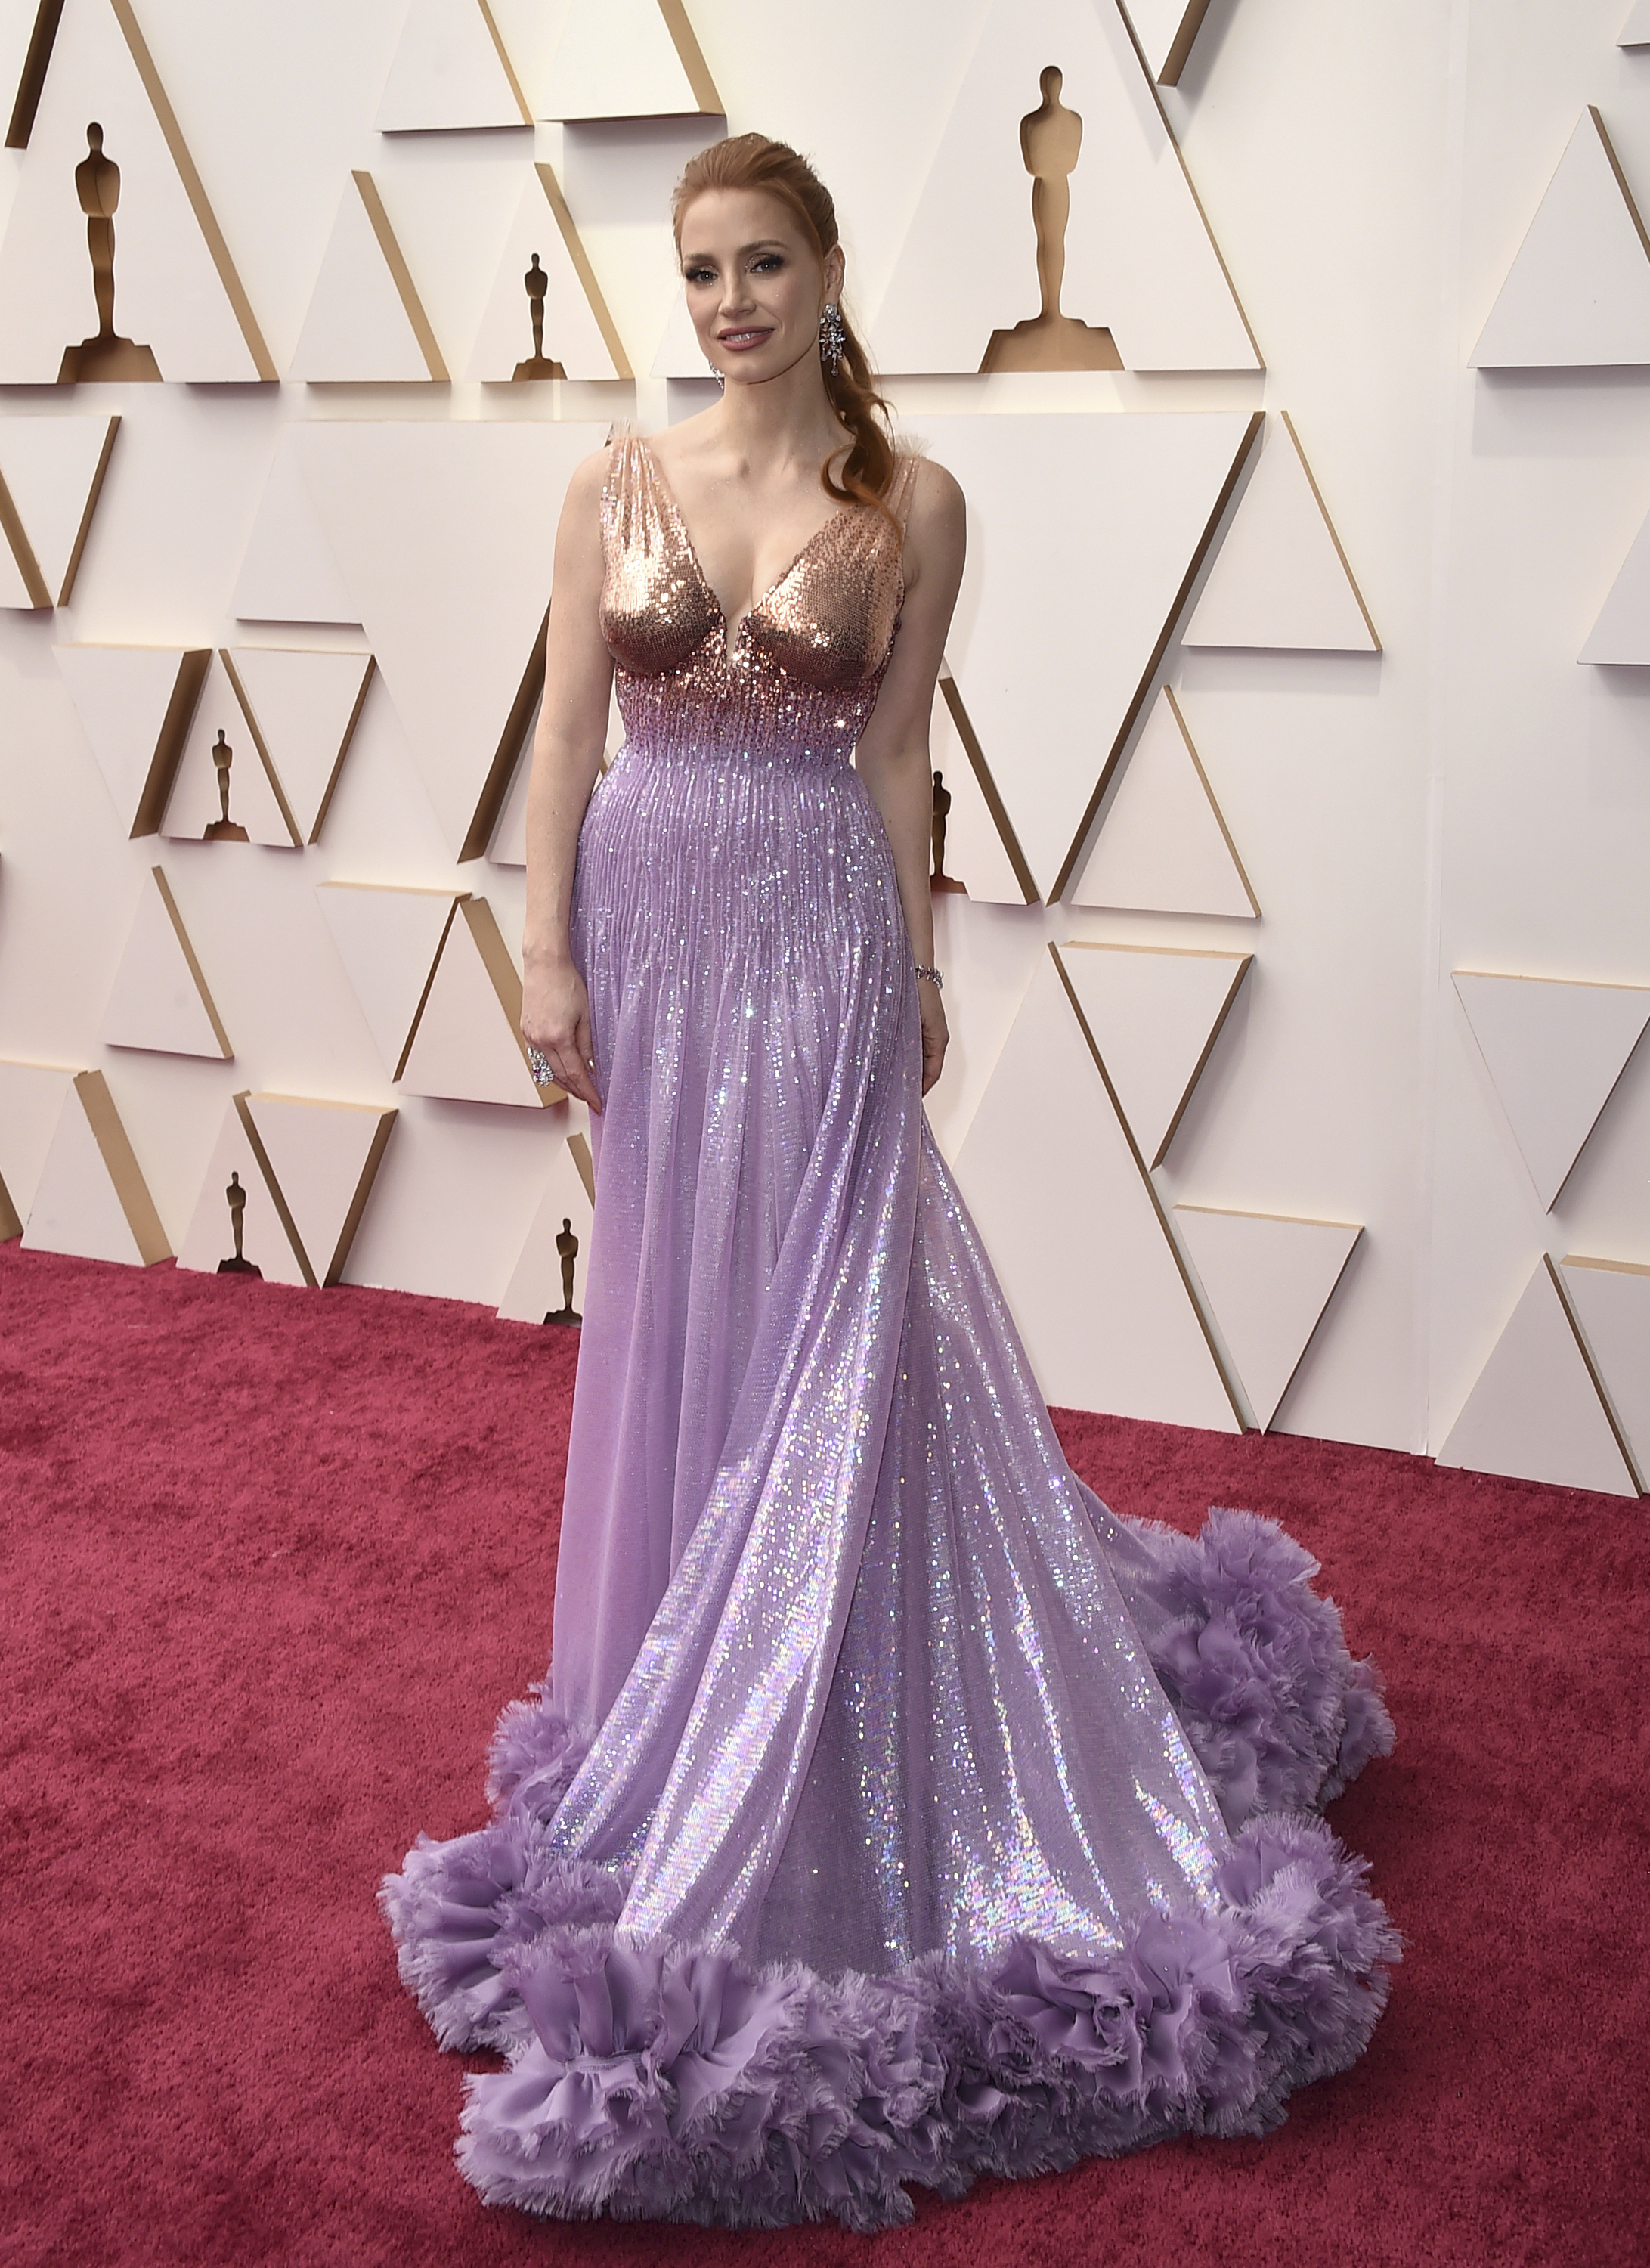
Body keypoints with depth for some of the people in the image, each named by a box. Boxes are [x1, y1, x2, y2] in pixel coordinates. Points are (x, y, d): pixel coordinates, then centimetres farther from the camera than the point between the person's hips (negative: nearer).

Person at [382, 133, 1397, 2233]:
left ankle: (797, 1783, 14)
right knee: (672, 1307, 11)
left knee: (818, 1315, 1)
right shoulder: (615, 483, 5)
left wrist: (917, 974, 0)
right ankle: (670, 1682, 30)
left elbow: (894, 754, 2)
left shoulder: (909, 501, 0)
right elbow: (566, 733, 3)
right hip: (654, 920, 3)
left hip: (816, 930, -2)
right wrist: (550, 953, -2)